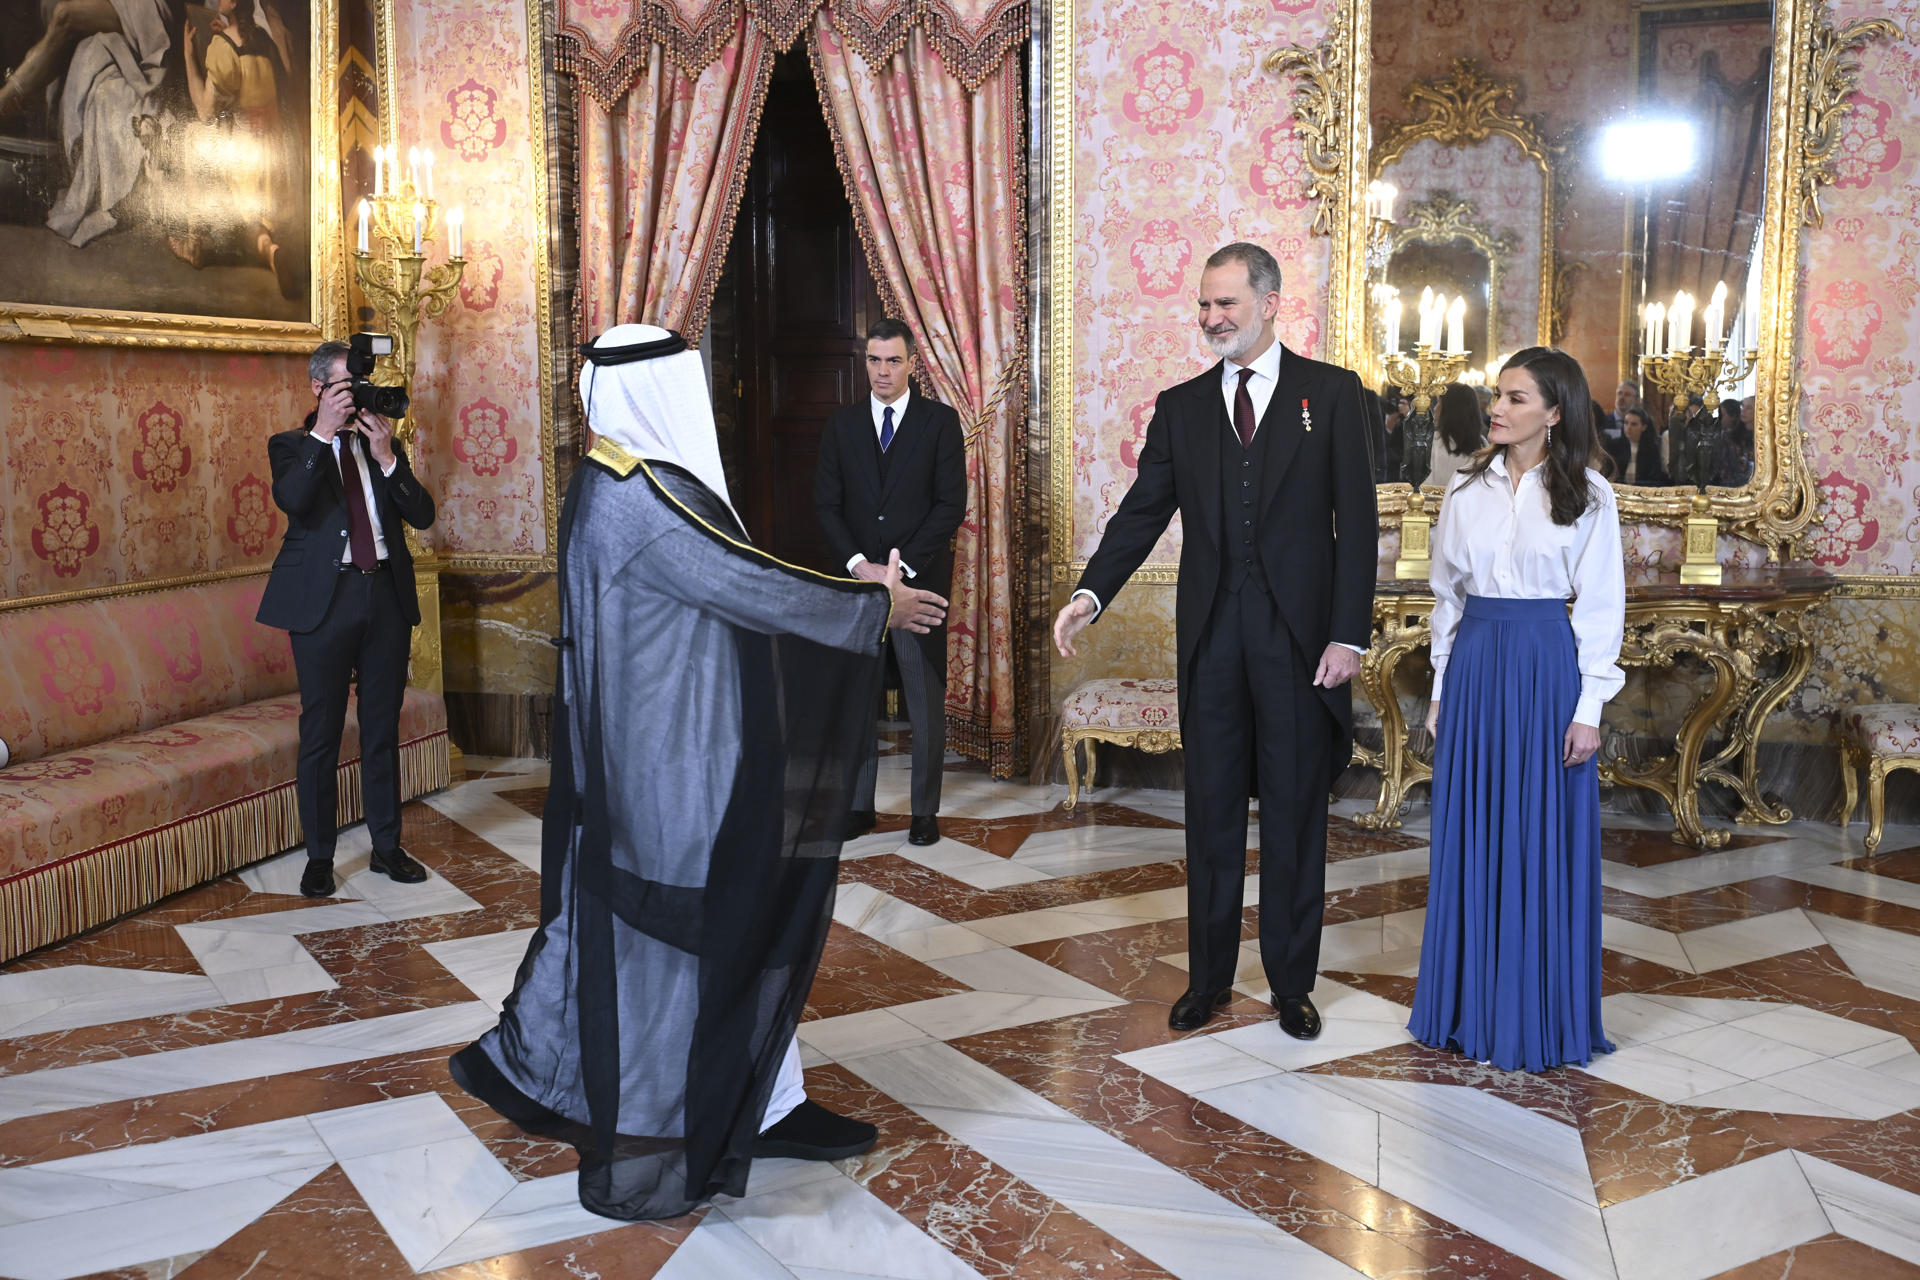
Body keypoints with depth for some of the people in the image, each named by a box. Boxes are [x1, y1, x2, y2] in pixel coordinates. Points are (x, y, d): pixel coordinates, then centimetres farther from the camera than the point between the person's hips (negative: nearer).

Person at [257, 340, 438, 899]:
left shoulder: (384, 447, 13)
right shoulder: (292, 446, 4)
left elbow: (422, 514, 1)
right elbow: (291, 500, -18)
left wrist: (386, 456, -10)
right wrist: (323, 433, -19)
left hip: (387, 595, 3)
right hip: (324, 598, -3)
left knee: (383, 729, 11)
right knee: (321, 733, 3)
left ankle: (387, 846, 21)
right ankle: (319, 856, 13)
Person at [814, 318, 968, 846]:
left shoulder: (940, 420, 1)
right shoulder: (842, 425, 10)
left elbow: (952, 504, -5)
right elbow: (826, 505, 6)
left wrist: (903, 568, -12)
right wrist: (858, 563, -9)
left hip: (921, 581, -3)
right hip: (858, 579, 3)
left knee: (926, 700, 2)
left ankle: (925, 811, 10)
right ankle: (858, 806, 13)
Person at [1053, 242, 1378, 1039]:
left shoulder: (1331, 393, 1)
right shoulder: (1182, 406, 9)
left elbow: (1356, 520, -3)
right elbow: (1143, 510, 5)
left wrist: (1348, 635, -10)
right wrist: (1091, 593, -11)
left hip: (1298, 635, -2)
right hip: (1212, 636, 3)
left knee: (1295, 812, 7)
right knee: (1211, 810, 9)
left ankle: (1292, 983, 21)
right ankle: (1208, 977, 22)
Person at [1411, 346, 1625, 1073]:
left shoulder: (1587, 495, -2)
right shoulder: (1467, 490, 6)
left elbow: (1602, 606, -3)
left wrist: (1588, 707, -7)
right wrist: (1441, 688, 9)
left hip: (1546, 669, -3)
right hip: (1475, 666, 3)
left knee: (1543, 841, 3)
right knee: (1471, 836, 8)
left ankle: (1537, 1017, 17)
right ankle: (1470, 1005, 21)